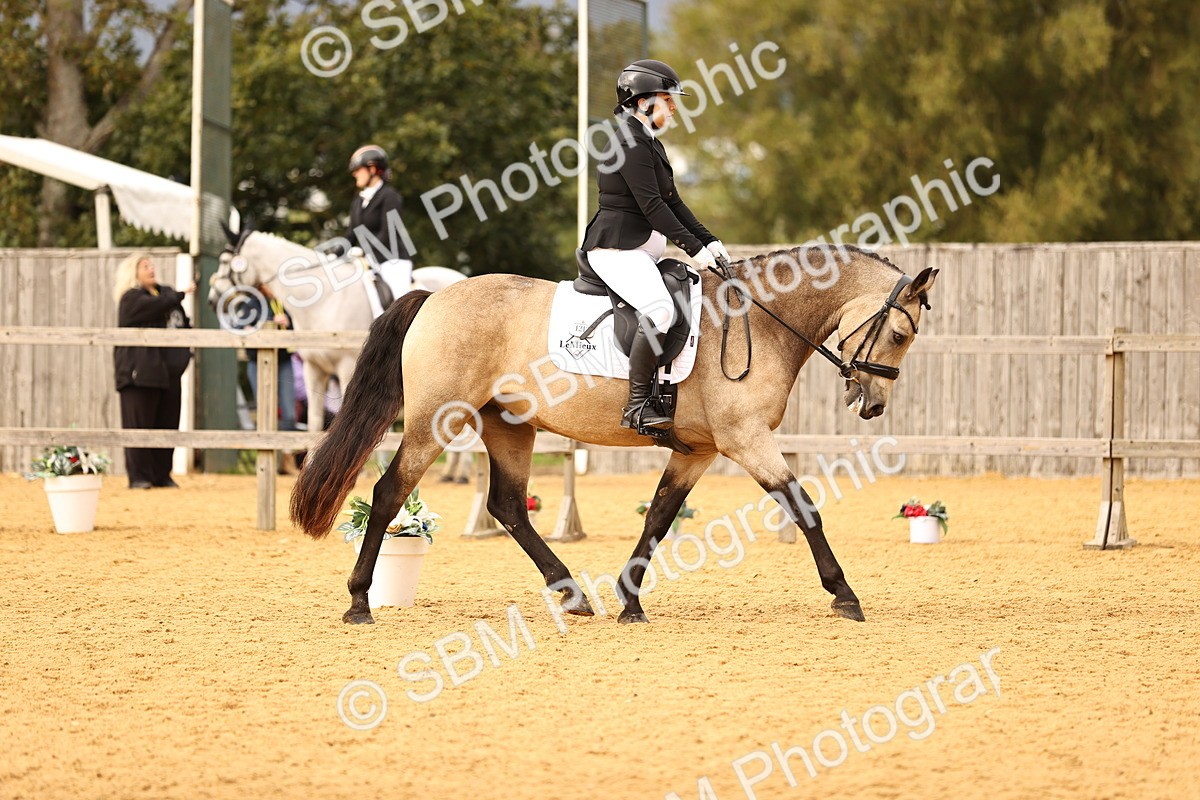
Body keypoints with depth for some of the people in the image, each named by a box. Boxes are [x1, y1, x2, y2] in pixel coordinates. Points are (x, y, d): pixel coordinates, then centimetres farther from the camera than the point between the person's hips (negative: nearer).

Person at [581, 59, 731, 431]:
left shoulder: (651, 145, 19)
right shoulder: (631, 143, -14)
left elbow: (673, 202, 19)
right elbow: (651, 206, -20)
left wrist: (709, 241, 9)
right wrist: (694, 247, -19)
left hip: (642, 250, 11)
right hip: (617, 248, -11)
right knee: (660, 310, -30)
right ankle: (636, 407, -28)